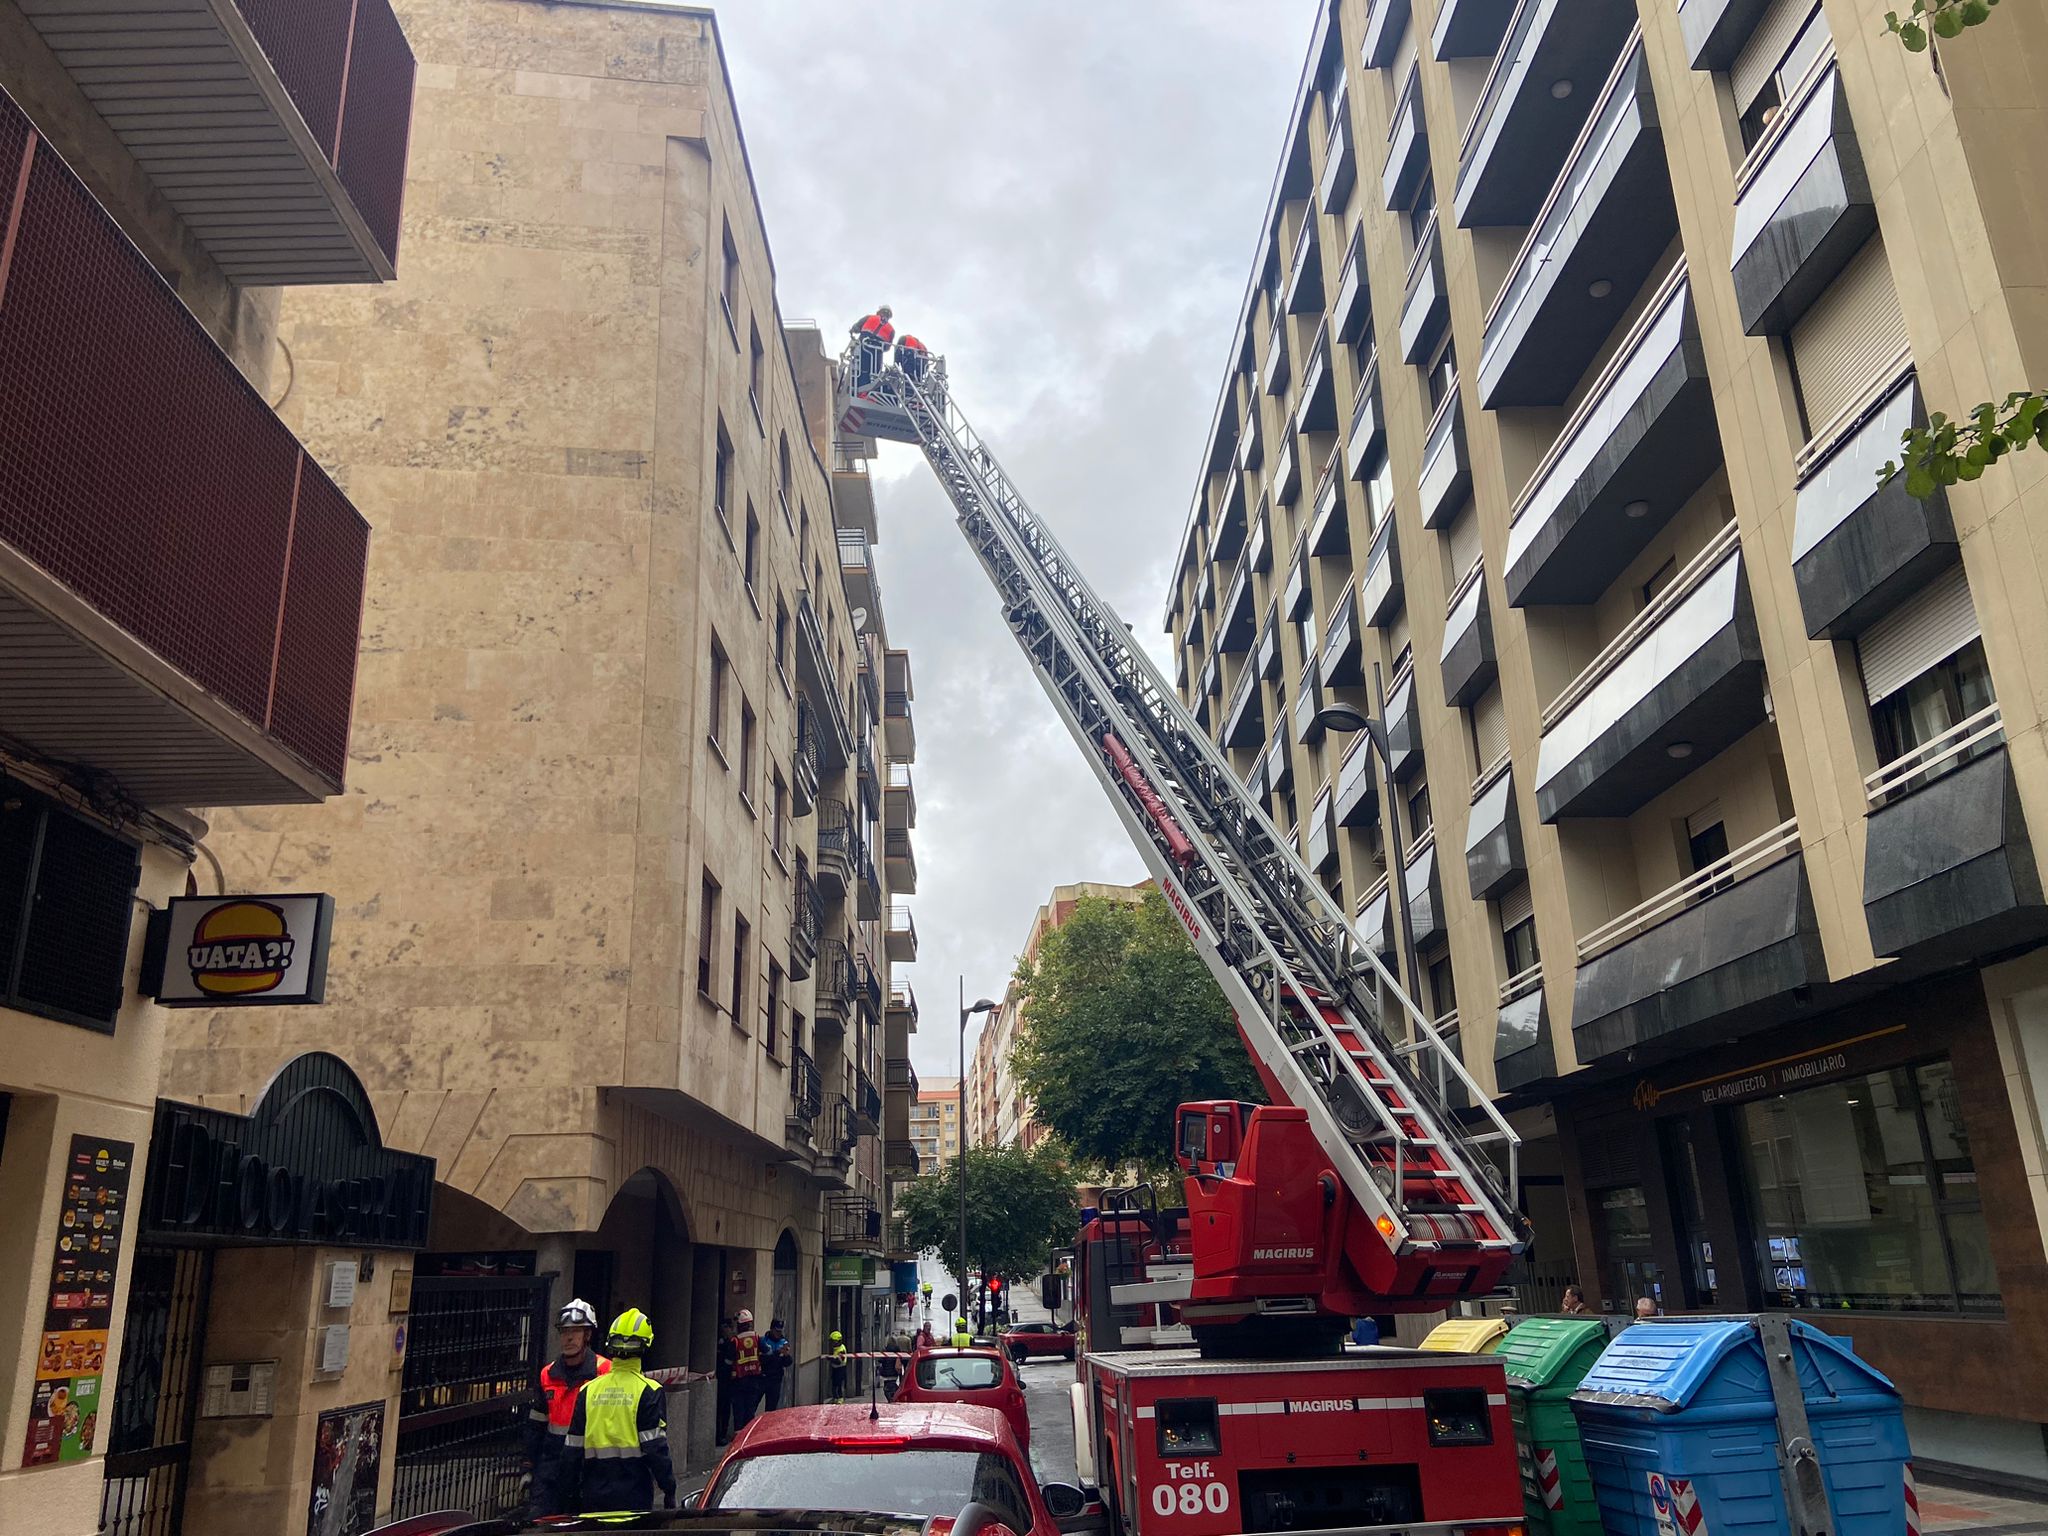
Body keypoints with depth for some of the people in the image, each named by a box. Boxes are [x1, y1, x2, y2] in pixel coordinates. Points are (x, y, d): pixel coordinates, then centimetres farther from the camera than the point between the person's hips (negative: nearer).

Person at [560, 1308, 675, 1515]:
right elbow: (656, 1448, -10)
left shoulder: (588, 1390, 5)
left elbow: (572, 1451, 9)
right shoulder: (648, 1391, -7)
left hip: (593, 1499, 4)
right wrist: (669, 1490, -1)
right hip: (634, 1499, -4)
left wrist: (569, 1498, 17)